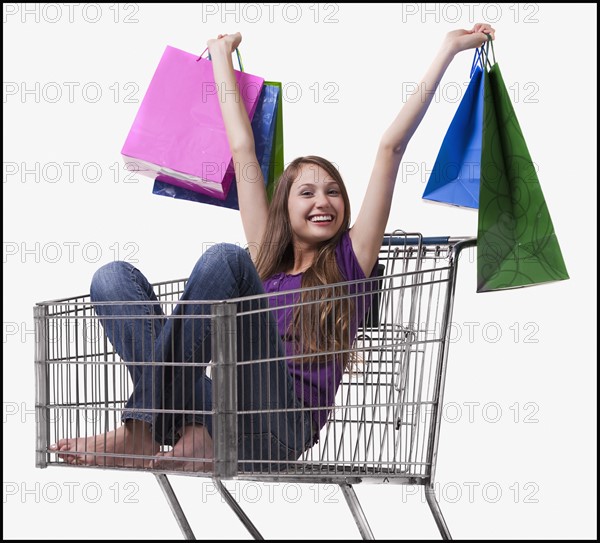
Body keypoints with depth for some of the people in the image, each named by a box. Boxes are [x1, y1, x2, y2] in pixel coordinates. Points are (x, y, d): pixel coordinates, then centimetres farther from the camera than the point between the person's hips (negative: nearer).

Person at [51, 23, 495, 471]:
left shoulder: (350, 260, 18)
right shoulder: (266, 258, 27)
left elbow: (391, 147, 15)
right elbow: (243, 151, 34)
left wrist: (449, 49, 14)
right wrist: (221, 55, 41)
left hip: (276, 431, -4)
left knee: (225, 259, -20)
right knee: (114, 277, -8)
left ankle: (145, 428, -24)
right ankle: (189, 435, -30)